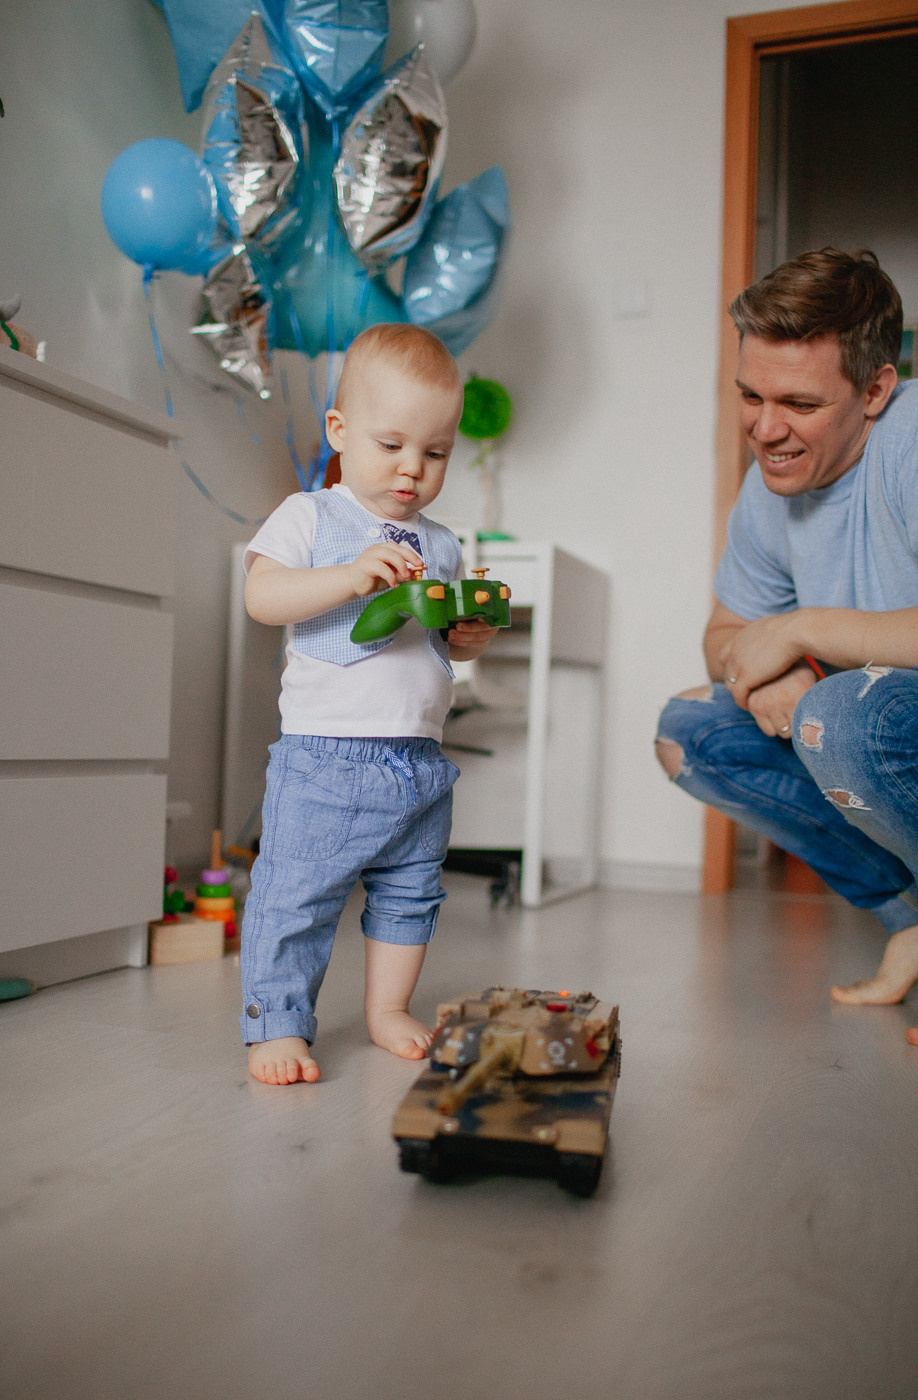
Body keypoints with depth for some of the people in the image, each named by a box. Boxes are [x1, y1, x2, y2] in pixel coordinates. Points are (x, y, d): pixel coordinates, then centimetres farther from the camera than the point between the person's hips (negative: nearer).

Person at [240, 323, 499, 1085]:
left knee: (411, 893, 16)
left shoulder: (441, 544, 14)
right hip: (325, 755, -6)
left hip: (421, 761, 6)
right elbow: (261, 596, -15)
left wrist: (472, 633, -3)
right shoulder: (309, 516, -1)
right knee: (295, 895, -5)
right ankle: (277, 1024, 10)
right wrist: (351, 577, -26)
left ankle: (388, 1009, 32)